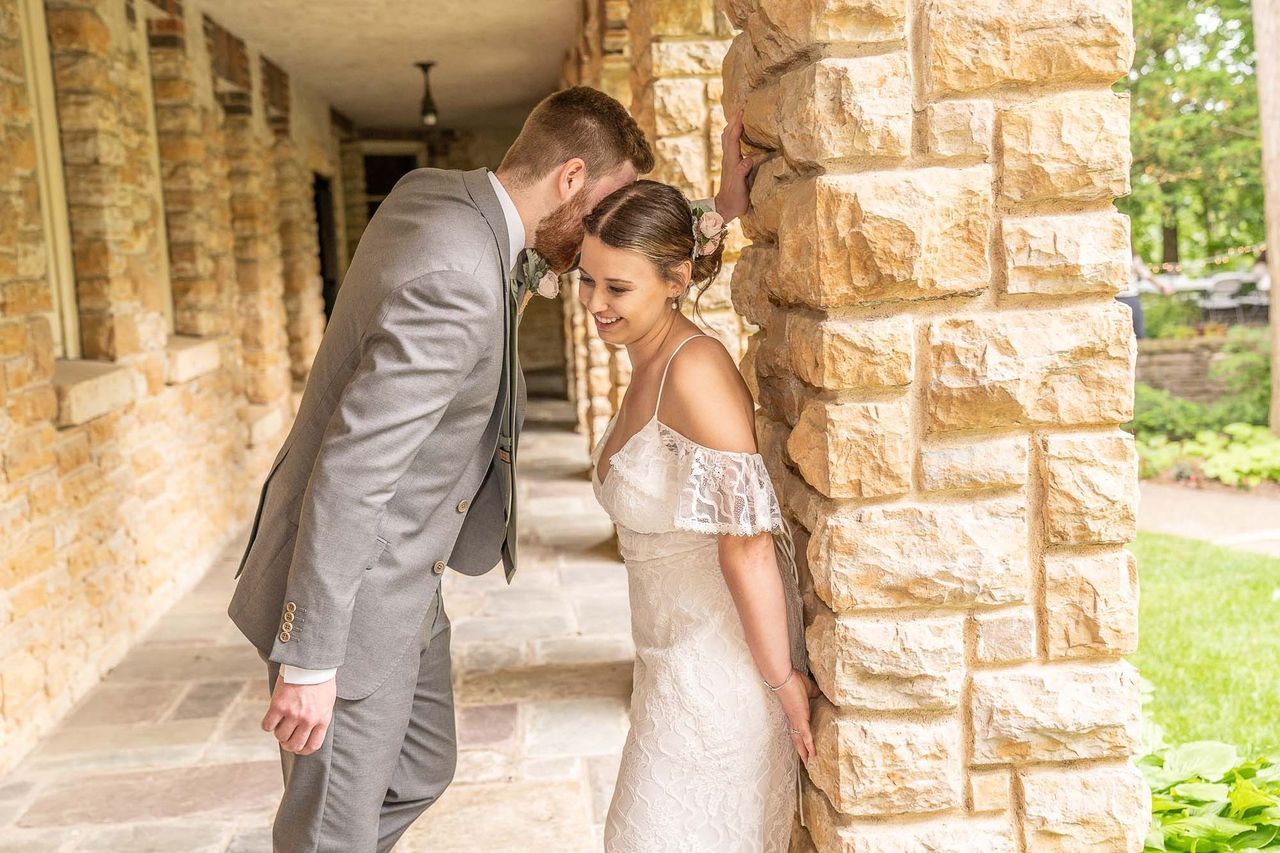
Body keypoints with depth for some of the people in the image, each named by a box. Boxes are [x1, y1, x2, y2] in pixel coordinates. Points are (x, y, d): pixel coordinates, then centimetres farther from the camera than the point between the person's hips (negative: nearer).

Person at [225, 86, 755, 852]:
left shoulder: (431, 192, 0)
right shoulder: (456, 282, -30)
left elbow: (580, 255, 13)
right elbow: (351, 471, -30)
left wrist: (717, 211, 3)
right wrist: (309, 663, -25)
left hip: (398, 572, 10)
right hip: (347, 594, -10)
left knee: (421, 770, 25)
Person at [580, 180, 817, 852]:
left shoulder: (695, 369, -24)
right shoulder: (647, 368, 5)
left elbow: (747, 544, -23)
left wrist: (783, 679, -16)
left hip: (725, 666, -9)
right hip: (674, 660, 9)